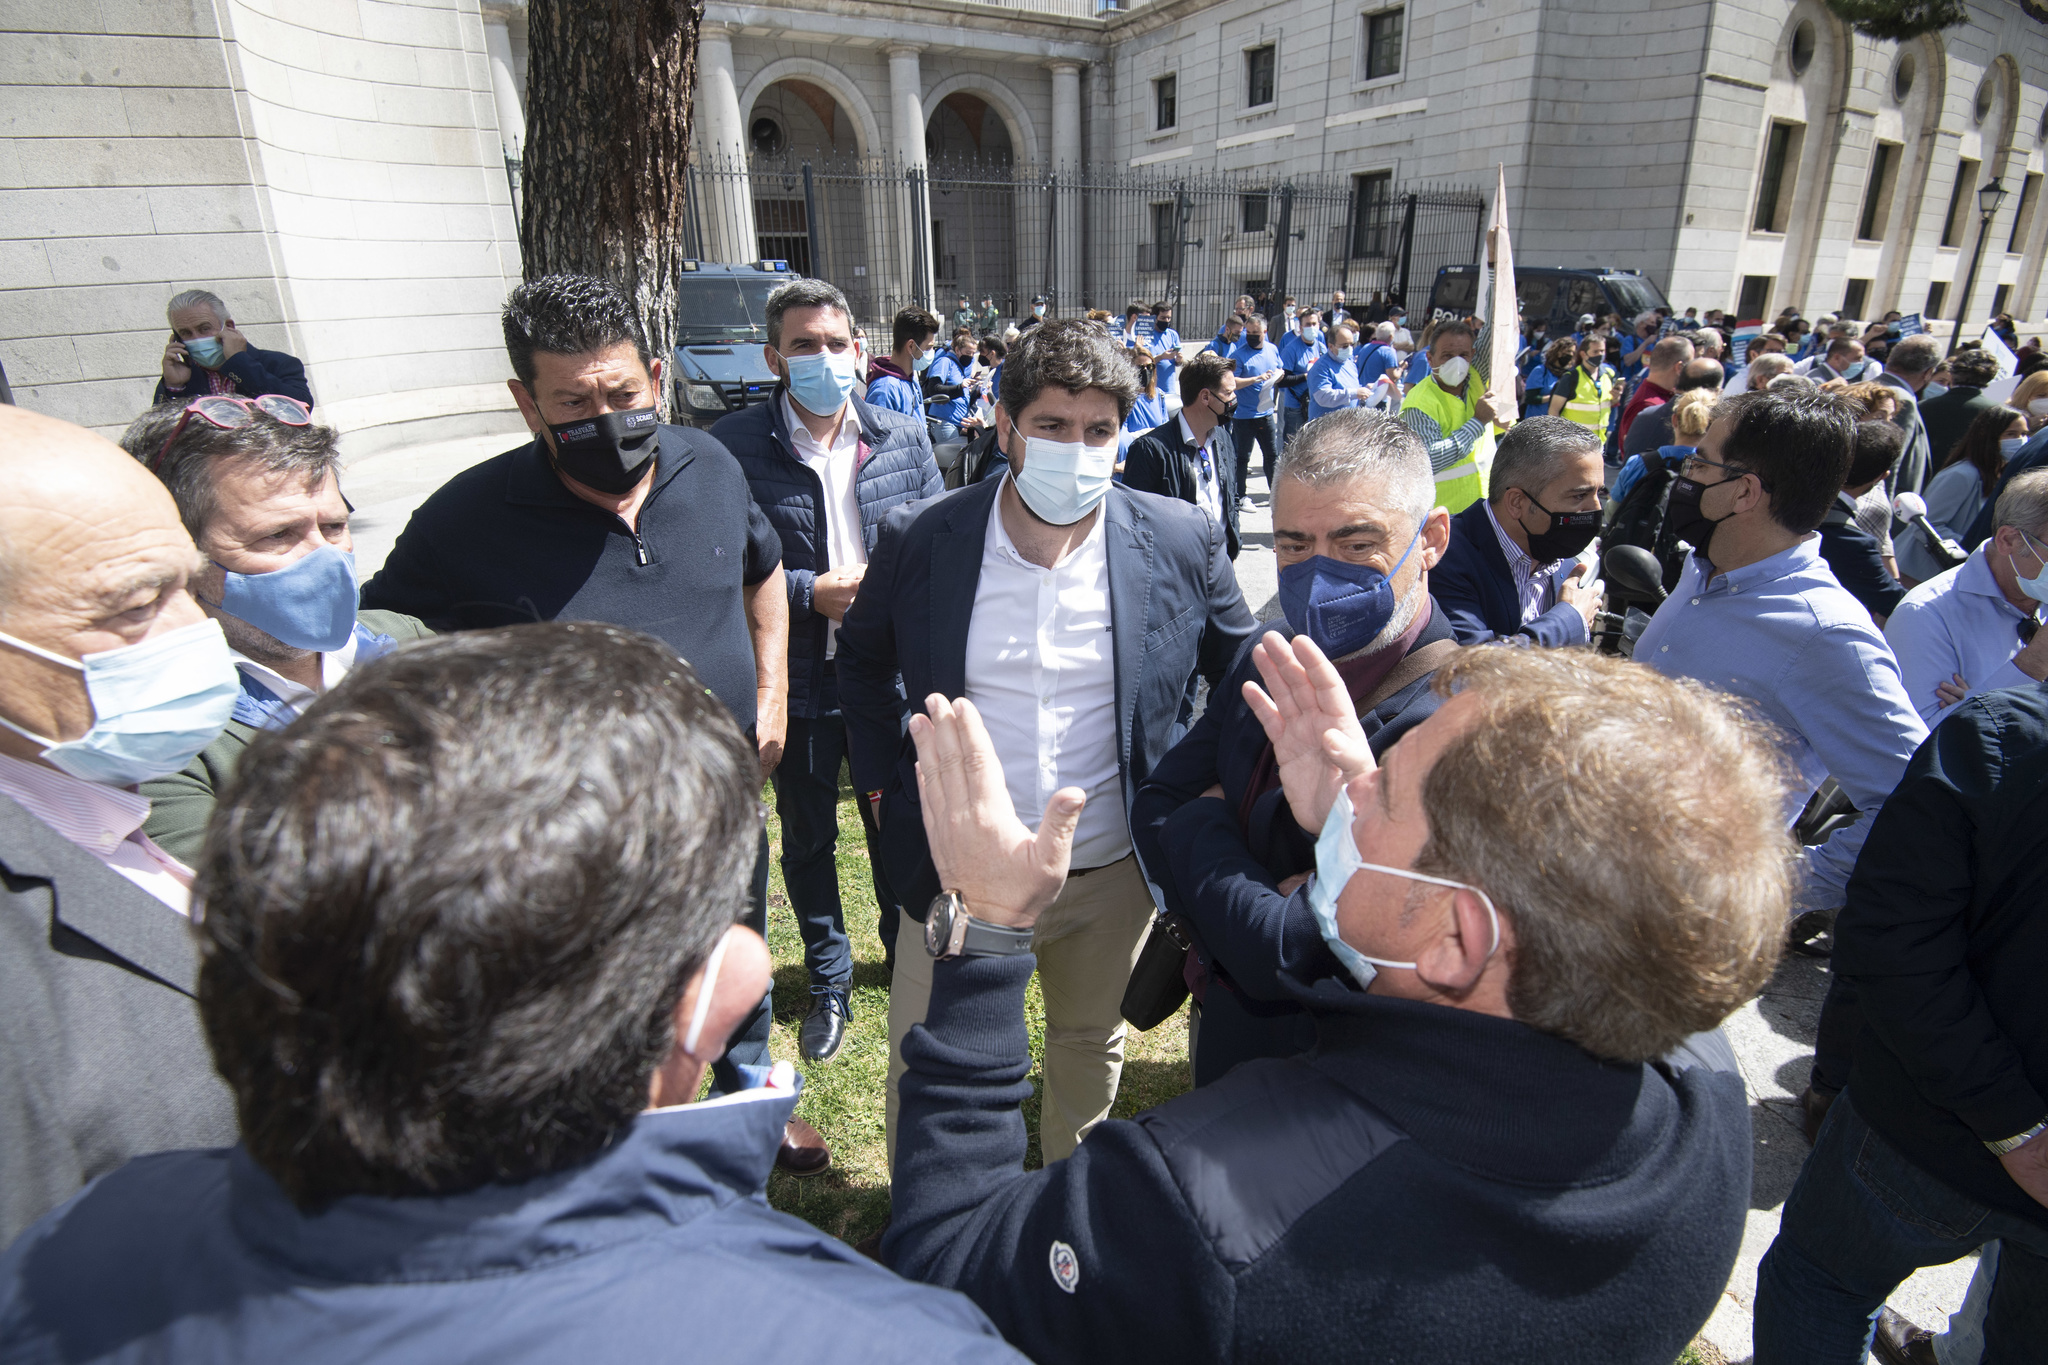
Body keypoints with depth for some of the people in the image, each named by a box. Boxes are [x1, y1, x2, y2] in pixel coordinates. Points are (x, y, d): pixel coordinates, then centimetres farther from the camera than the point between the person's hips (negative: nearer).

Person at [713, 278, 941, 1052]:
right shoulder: (732, 448, -10)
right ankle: (829, 983, 38)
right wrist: (810, 593, -18)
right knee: (807, 837, 16)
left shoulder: (904, 439, 0)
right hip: (797, 681, -1)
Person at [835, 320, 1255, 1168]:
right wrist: (881, 776, 3)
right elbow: (863, 658, 9)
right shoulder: (918, 539, -10)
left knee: (1092, 1049, 25)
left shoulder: (1182, 542, -10)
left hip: (1113, 873, 1)